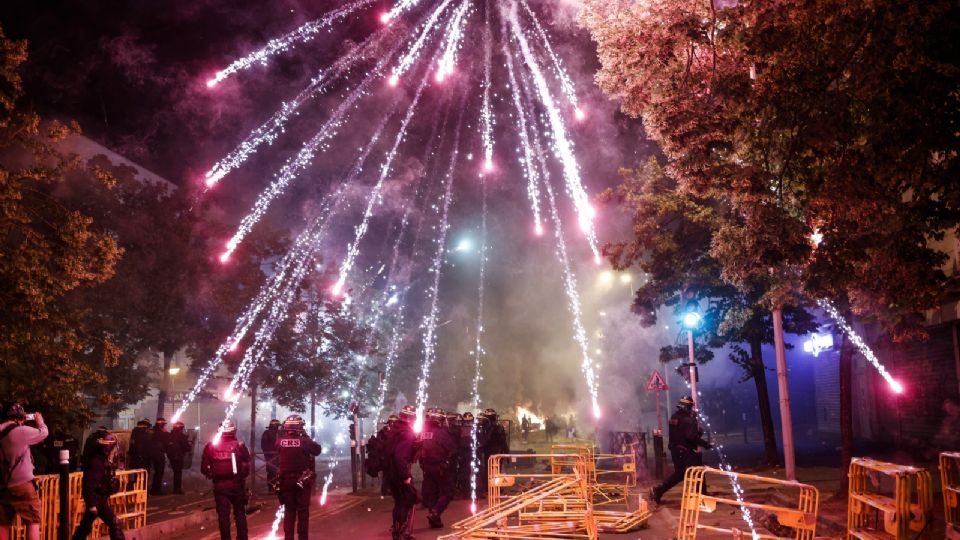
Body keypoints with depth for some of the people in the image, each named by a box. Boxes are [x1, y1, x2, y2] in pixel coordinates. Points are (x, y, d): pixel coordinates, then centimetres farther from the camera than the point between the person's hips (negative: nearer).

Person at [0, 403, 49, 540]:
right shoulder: (22, 431, -14)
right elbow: (43, 433, 0)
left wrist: (20, 425, 21)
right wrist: (40, 422, 19)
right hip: (21, 484, -7)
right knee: (33, 520, 0)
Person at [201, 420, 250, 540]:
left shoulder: (211, 446, -4)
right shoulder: (239, 446, -9)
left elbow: (204, 468, -3)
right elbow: (246, 466, -11)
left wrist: (211, 475, 14)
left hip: (219, 485, 0)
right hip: (237, 485, 0)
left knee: (223, 515, 7)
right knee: (240, 513, 13)